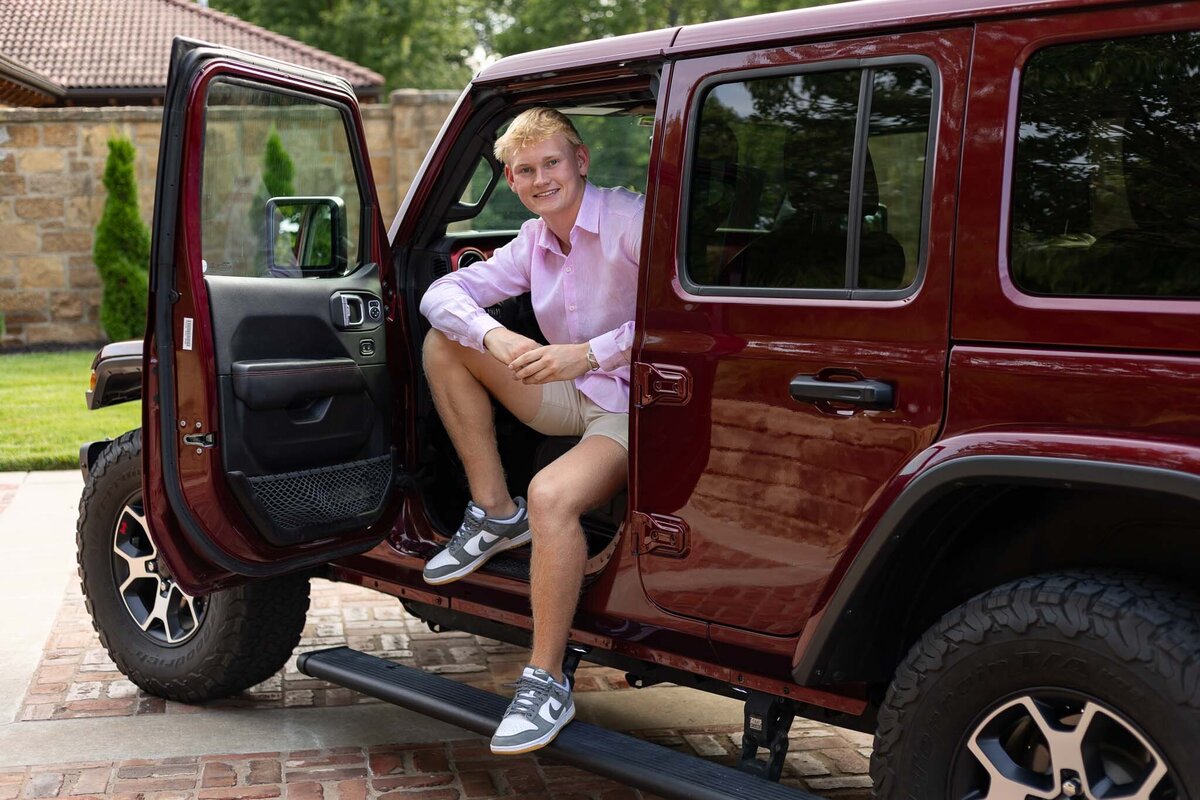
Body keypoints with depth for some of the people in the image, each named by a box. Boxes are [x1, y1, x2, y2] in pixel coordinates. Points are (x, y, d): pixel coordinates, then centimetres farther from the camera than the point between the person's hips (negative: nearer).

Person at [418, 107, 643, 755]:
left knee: (552, 495, -35)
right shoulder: (533, 243, 7)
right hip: (573, 397, 8)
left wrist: (590, 352, -28)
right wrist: (493, 337, -20)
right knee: (444, 343, 1)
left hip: (636, 407, -7)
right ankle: (495, 514, 3)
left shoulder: (629, 220, -14)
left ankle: (547, 685, -20)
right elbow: (439, 294, 3)